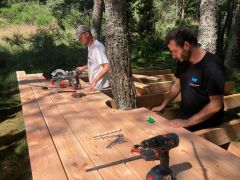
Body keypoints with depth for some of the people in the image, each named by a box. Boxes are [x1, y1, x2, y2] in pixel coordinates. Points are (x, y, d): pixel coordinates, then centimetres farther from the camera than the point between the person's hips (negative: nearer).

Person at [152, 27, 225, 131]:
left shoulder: (212, 66, -23)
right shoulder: (183, 61, 0)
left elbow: (216, 104, -23)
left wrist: (188, 122, -25)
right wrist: (162, 106, 7)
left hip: (206, 120, -6)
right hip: (184, 115, 7)